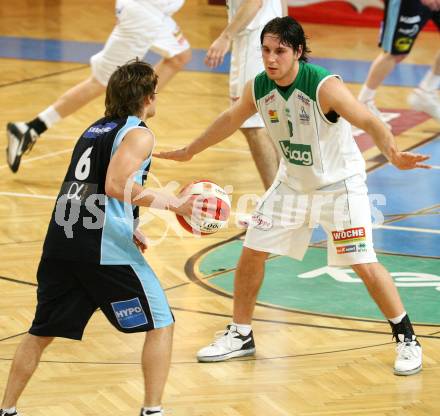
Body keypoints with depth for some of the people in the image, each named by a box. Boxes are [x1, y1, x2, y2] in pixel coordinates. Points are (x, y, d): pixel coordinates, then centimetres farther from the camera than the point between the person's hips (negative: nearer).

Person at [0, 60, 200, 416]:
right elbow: (115, 186, -18)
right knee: (161, 324, 6)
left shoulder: (95, 129, 22)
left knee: (42, 331, 18)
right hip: (104, 247, -7)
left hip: (60, 240, 7)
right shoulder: (139, 134, -3)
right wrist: (173, 204, -12)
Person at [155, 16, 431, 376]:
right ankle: (240, 335, 24)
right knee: (251, 252, 5)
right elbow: (230, 120, 10)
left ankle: (406, 339, 6)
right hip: (293, 182, 6)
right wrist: (189, 151, 21)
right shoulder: (258, 88, -10)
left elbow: (370, 123, -34)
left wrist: (393, 153, -55)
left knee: (364, 264, -11)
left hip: (340, 184, -6)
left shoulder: (325, 86, -28)